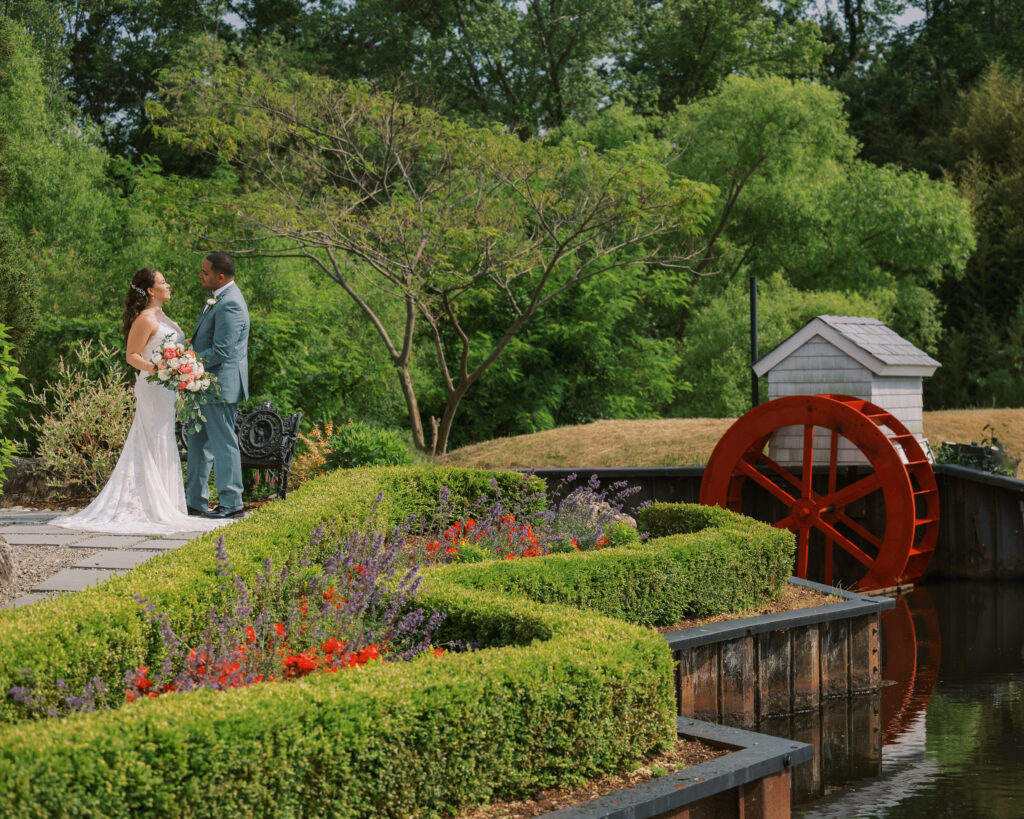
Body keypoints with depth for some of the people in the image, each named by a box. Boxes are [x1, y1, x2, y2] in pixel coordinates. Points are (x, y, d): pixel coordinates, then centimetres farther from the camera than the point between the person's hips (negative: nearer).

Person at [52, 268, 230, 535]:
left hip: (166, 387, 10)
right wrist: (151, 368, -30)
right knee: (155, 446, -7)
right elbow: (132, 355, -17)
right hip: (153, 388, -10)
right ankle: (153, 506, -4)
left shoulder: (160, 316, 14)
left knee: (161, 447, 13)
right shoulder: (145, 319, -14)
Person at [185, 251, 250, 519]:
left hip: (220, 385, -11)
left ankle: (231, 503, 6)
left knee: (223, 443, -2)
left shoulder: (229, 305, -20)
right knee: (198, 442, 15)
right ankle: (195, 501, 23)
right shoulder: (218, 299, 13)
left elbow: (220, 352, -23)